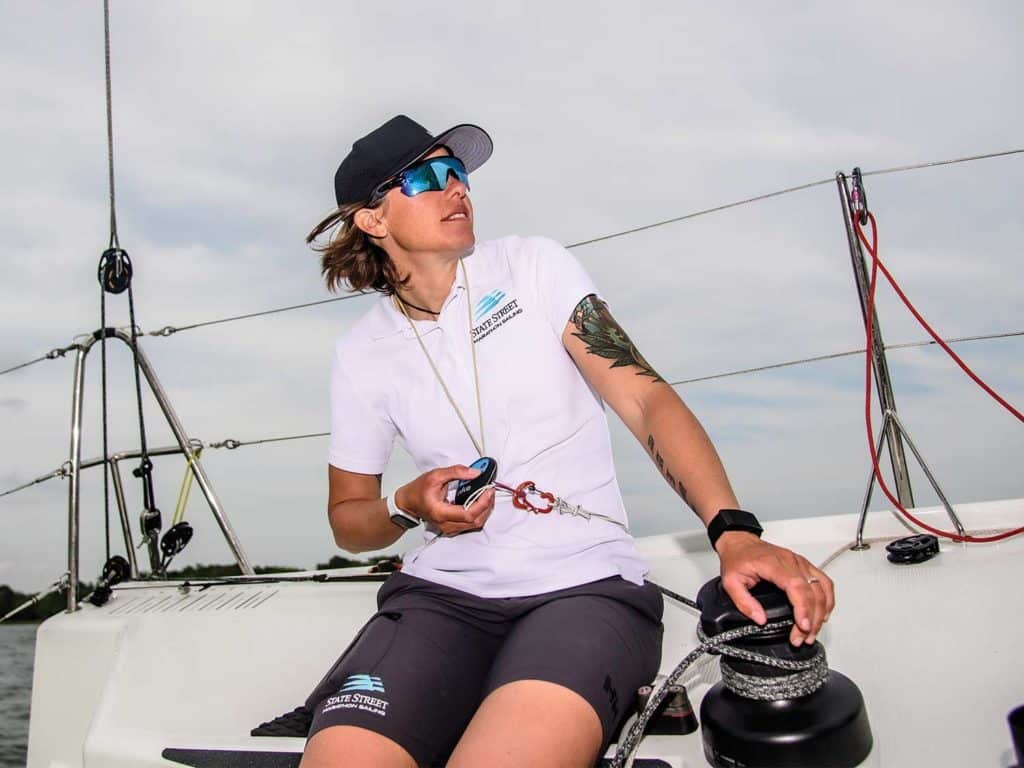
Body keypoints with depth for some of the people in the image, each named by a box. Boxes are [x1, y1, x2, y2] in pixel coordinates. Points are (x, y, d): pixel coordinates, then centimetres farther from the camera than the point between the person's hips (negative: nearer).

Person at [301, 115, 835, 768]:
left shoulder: (534, 266, 2)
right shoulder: (363, 353, 8)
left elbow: (645, 397, -8)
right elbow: (347, 516, 17)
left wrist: (734, 532, -22)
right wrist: (409, 506, -7)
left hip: (587, 583, -2)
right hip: (442, 591, 3)